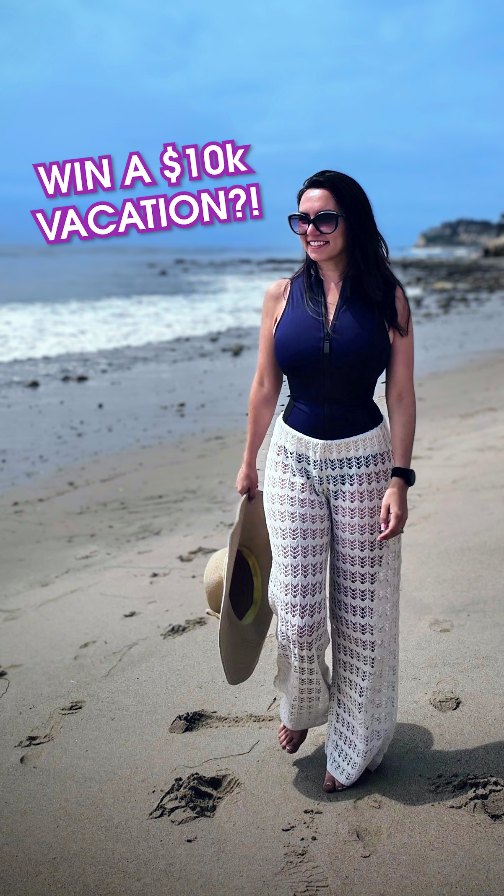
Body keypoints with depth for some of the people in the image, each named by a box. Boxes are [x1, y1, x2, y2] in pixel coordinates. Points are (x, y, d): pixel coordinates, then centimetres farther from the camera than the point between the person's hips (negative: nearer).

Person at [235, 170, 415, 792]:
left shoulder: (388, 298, -4)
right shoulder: (282, 296, 0)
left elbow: (401, 395, -4)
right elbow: (265, 386, 7)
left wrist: (399, 479, -11)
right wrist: (249, 463, 13)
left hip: (364, 460, -1)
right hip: (295, 459, 1)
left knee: (360, 610, 7)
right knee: (298, 612, 0)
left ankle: (353, 746, 29)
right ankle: (300, 708, 34)